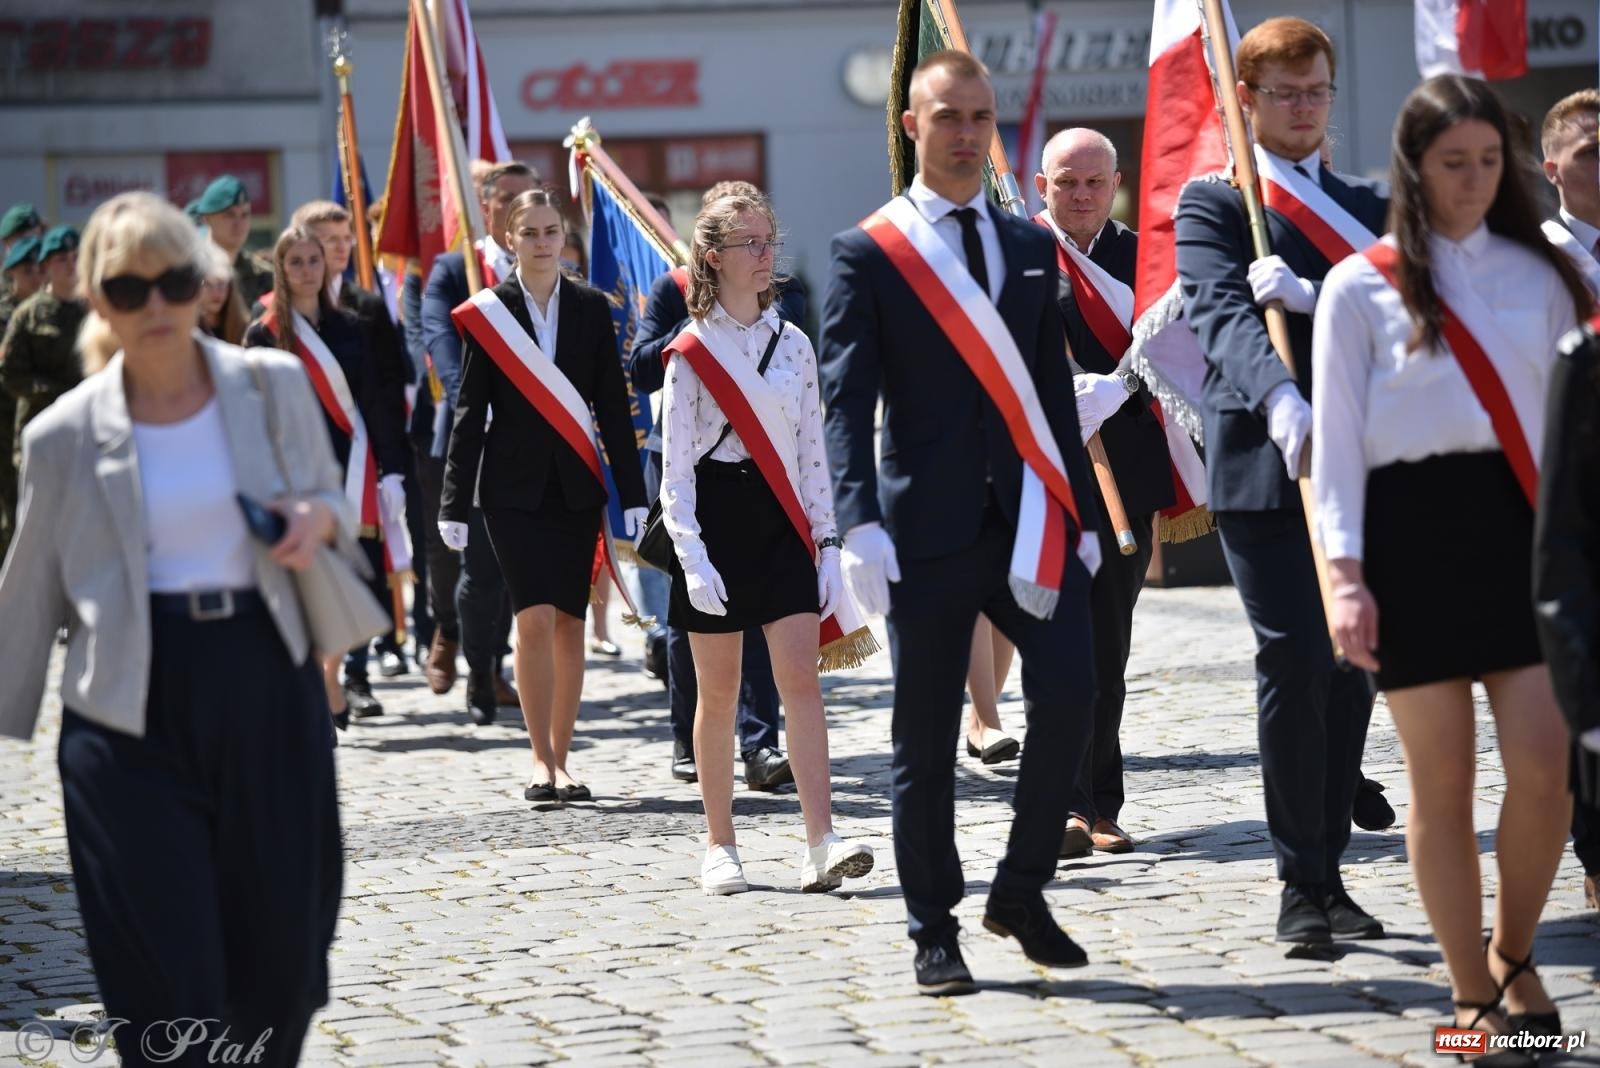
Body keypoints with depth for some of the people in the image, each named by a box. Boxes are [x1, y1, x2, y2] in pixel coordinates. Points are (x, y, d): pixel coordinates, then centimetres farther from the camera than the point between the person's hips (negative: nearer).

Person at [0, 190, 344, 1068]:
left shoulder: (274, 386, 1)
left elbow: (330, 496, 16)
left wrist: (319, 521, -8)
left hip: (267, 686, 2)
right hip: (134, 712, -2)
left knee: (282, 951, 7)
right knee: (170, 974, -5)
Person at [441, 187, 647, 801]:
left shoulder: (591, 308, 5)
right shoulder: (487, 314, 0)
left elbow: (613, 405, 6)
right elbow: (469, 412, 0)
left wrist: (633, 495, 3)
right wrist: (454, 505, -3)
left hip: (576, 486, 2)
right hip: (513, 488, -2)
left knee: (569, 621, 3)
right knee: (535, 618, -13)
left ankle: (559, 761, 11)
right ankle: (541, 760, -5)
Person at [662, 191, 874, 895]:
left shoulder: (793, 344, 10)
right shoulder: (692, 351, -2)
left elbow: (811, 453, 13)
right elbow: (675, 468, -6)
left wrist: (827, 542, 6)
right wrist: (692, 558, -15)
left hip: (782, 521, 3)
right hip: (717, 520, -3)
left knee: (801, 678, -7)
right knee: (719, 688, 2)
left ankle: (821, 844, -13)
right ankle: (720, 847, 11)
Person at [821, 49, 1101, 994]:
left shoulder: (1032, 246, 14)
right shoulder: (868, 254, 1)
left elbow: (1054, 392, 16)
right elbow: (847, 401, -5)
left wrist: (1081, 515, 11)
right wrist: (861, 524, -16)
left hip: (1028, 520, 3)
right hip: (930, 528, -3)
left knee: (1069, 693, -12)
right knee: (927, 739, 2)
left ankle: (1022, 890, 7)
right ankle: (935, 932, 13)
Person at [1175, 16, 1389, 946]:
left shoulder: (1367, 206, 17)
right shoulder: (1212, 205, 3)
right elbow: (1224, 312, -15)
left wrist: (1311, 297, -18)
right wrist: (1281, 400, -34)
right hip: (1264, 469, -4)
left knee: (1354, 669, 5)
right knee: (1297, 663, -11)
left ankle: (1330, 873, 16)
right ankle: (1302, 884, -3)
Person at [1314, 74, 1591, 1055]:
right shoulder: (1362, 287, 2)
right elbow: (1336, 440, -1)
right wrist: (1346, 574, -9)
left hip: (1520, 522, 2)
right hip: (1412, 526, -2)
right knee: (1442, 777, 0)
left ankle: (1514, 952, 16)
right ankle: (1474, 994, 11)